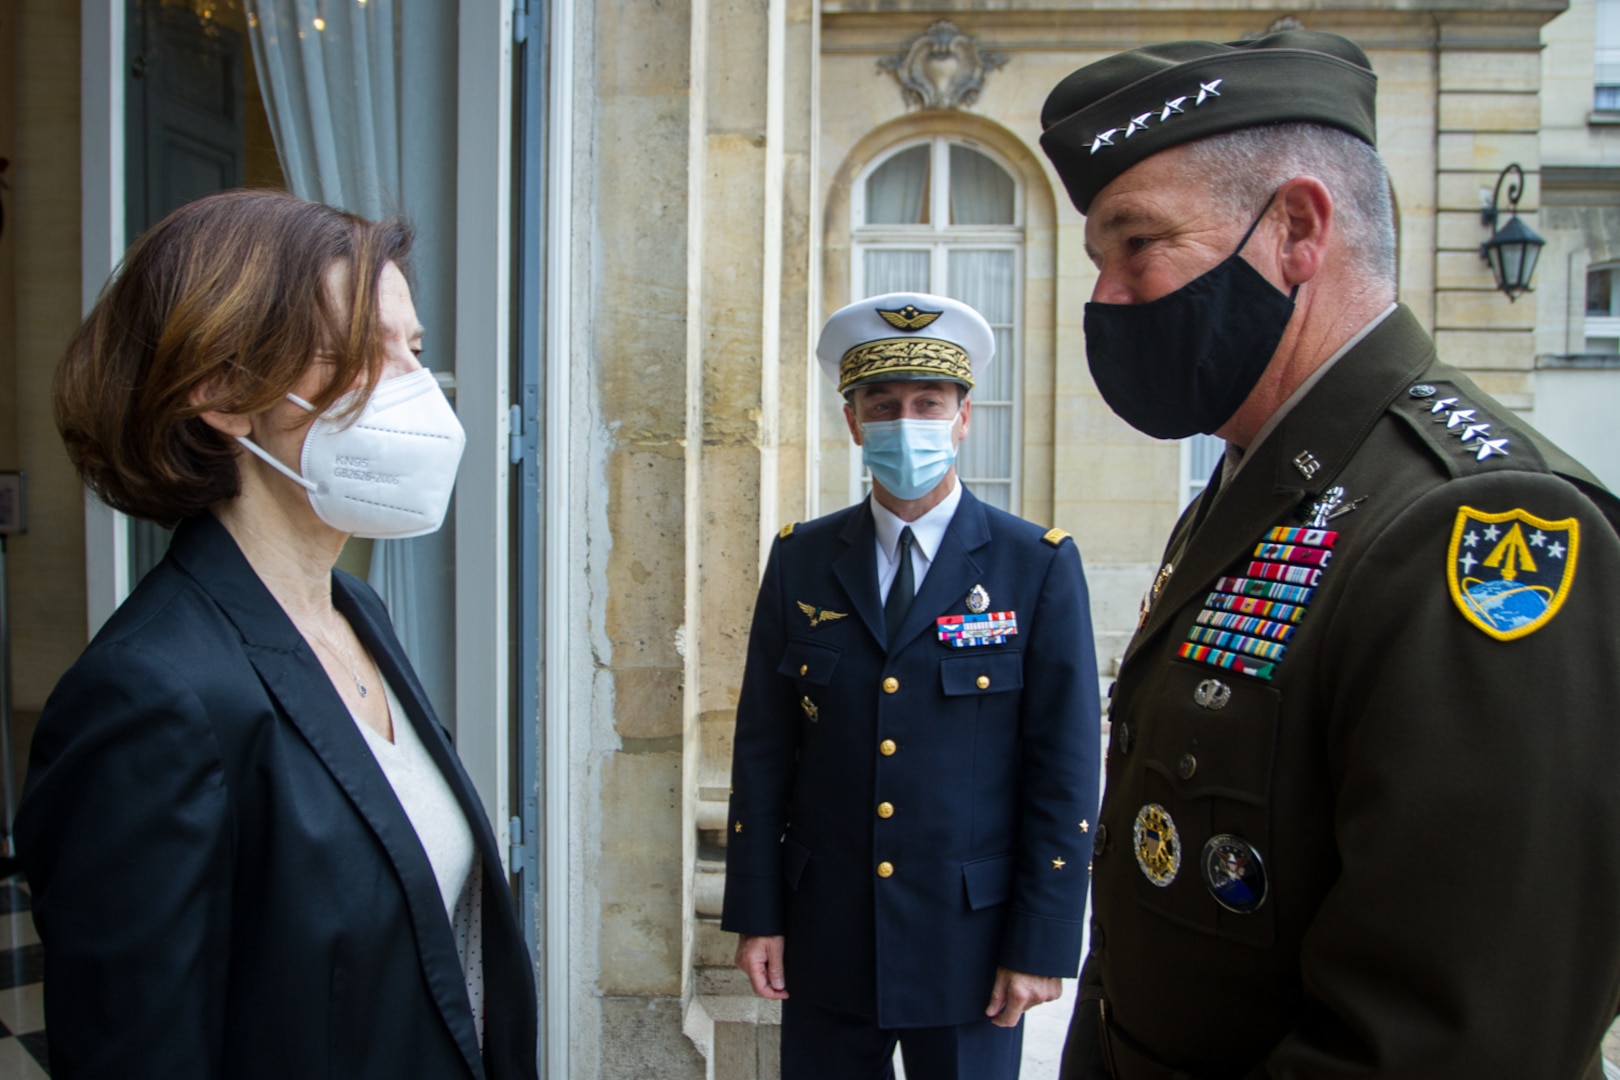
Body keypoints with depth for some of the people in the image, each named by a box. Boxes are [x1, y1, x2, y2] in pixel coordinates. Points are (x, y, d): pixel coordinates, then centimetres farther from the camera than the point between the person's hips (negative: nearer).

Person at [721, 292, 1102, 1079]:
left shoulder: (1039, 565, -6)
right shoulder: (800, 560, 0)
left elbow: (1065, 771, -7)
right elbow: (763, 749, 2)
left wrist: (1044, 943, -8)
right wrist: (756, 913, 1)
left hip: (970, 942, -2)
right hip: (825, 938, 2)